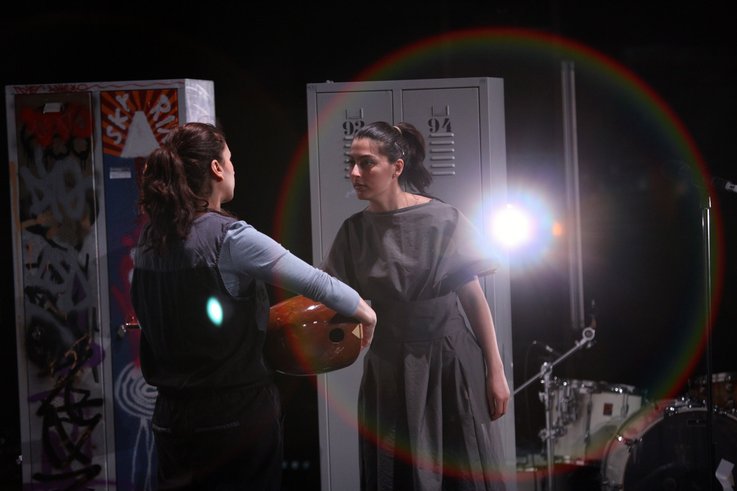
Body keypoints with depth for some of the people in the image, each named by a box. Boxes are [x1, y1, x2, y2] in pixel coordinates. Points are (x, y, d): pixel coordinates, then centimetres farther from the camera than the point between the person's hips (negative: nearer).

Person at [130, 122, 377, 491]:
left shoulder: (149, 239, 2)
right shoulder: (230, 237, -16)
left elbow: (144, 315, 12)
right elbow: (314, 282, -15)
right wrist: (365, 312, 1)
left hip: (173, 416, 6)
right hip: (239, 413, -6)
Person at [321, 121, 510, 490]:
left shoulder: (445, 221, -9)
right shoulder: (355, 230, 0)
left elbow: (474, 298, -5)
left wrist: (496, 372, -4)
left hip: (451, 363, -2)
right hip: (389, 368, 3)